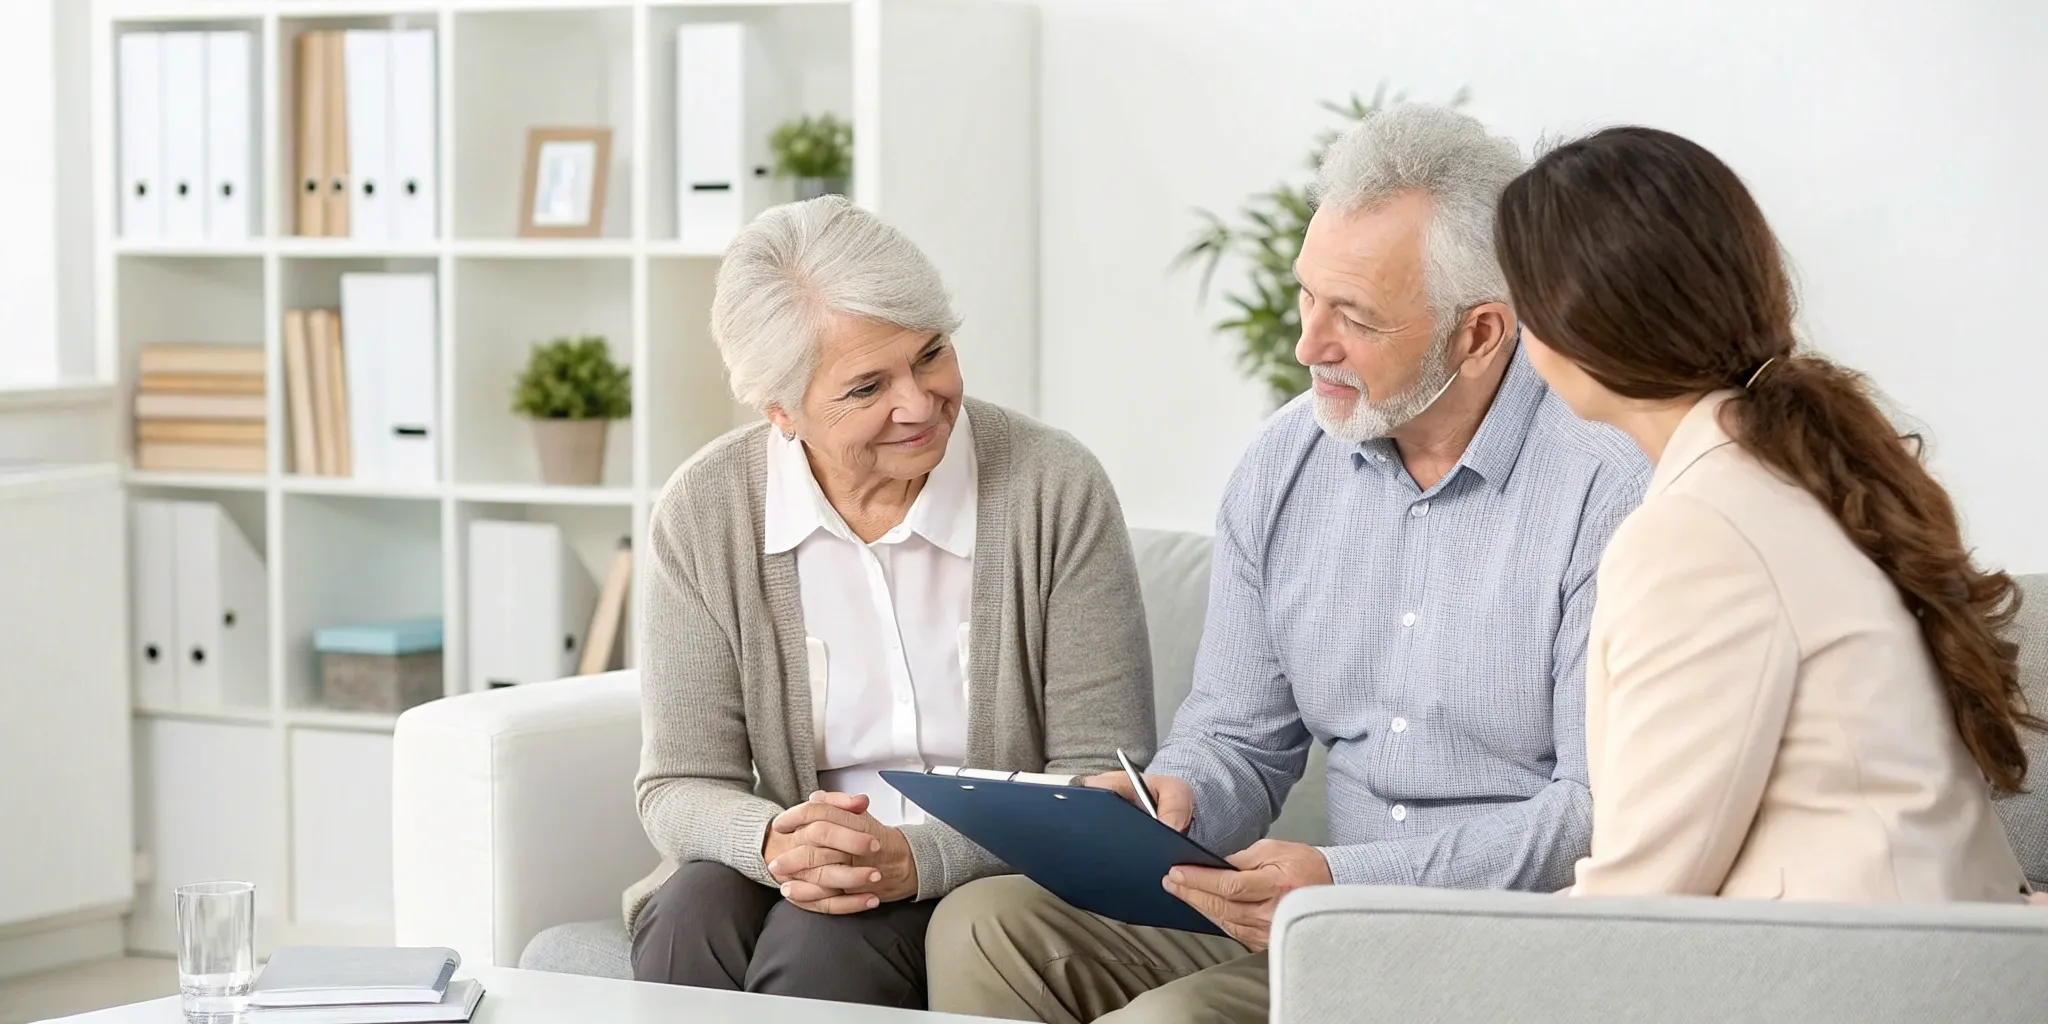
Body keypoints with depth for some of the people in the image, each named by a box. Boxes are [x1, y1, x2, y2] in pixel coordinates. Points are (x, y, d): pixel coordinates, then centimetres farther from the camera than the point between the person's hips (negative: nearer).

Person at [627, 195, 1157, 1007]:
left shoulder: (1056, 490, -9)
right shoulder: (705, 514, -3)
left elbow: (1100, 780, -9)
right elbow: (680, 786, -2)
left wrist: (917, 858, -25)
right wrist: (773, 841, -26)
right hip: (800, 879, 3)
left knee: (825, 938, -32)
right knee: (691, 917, -29)